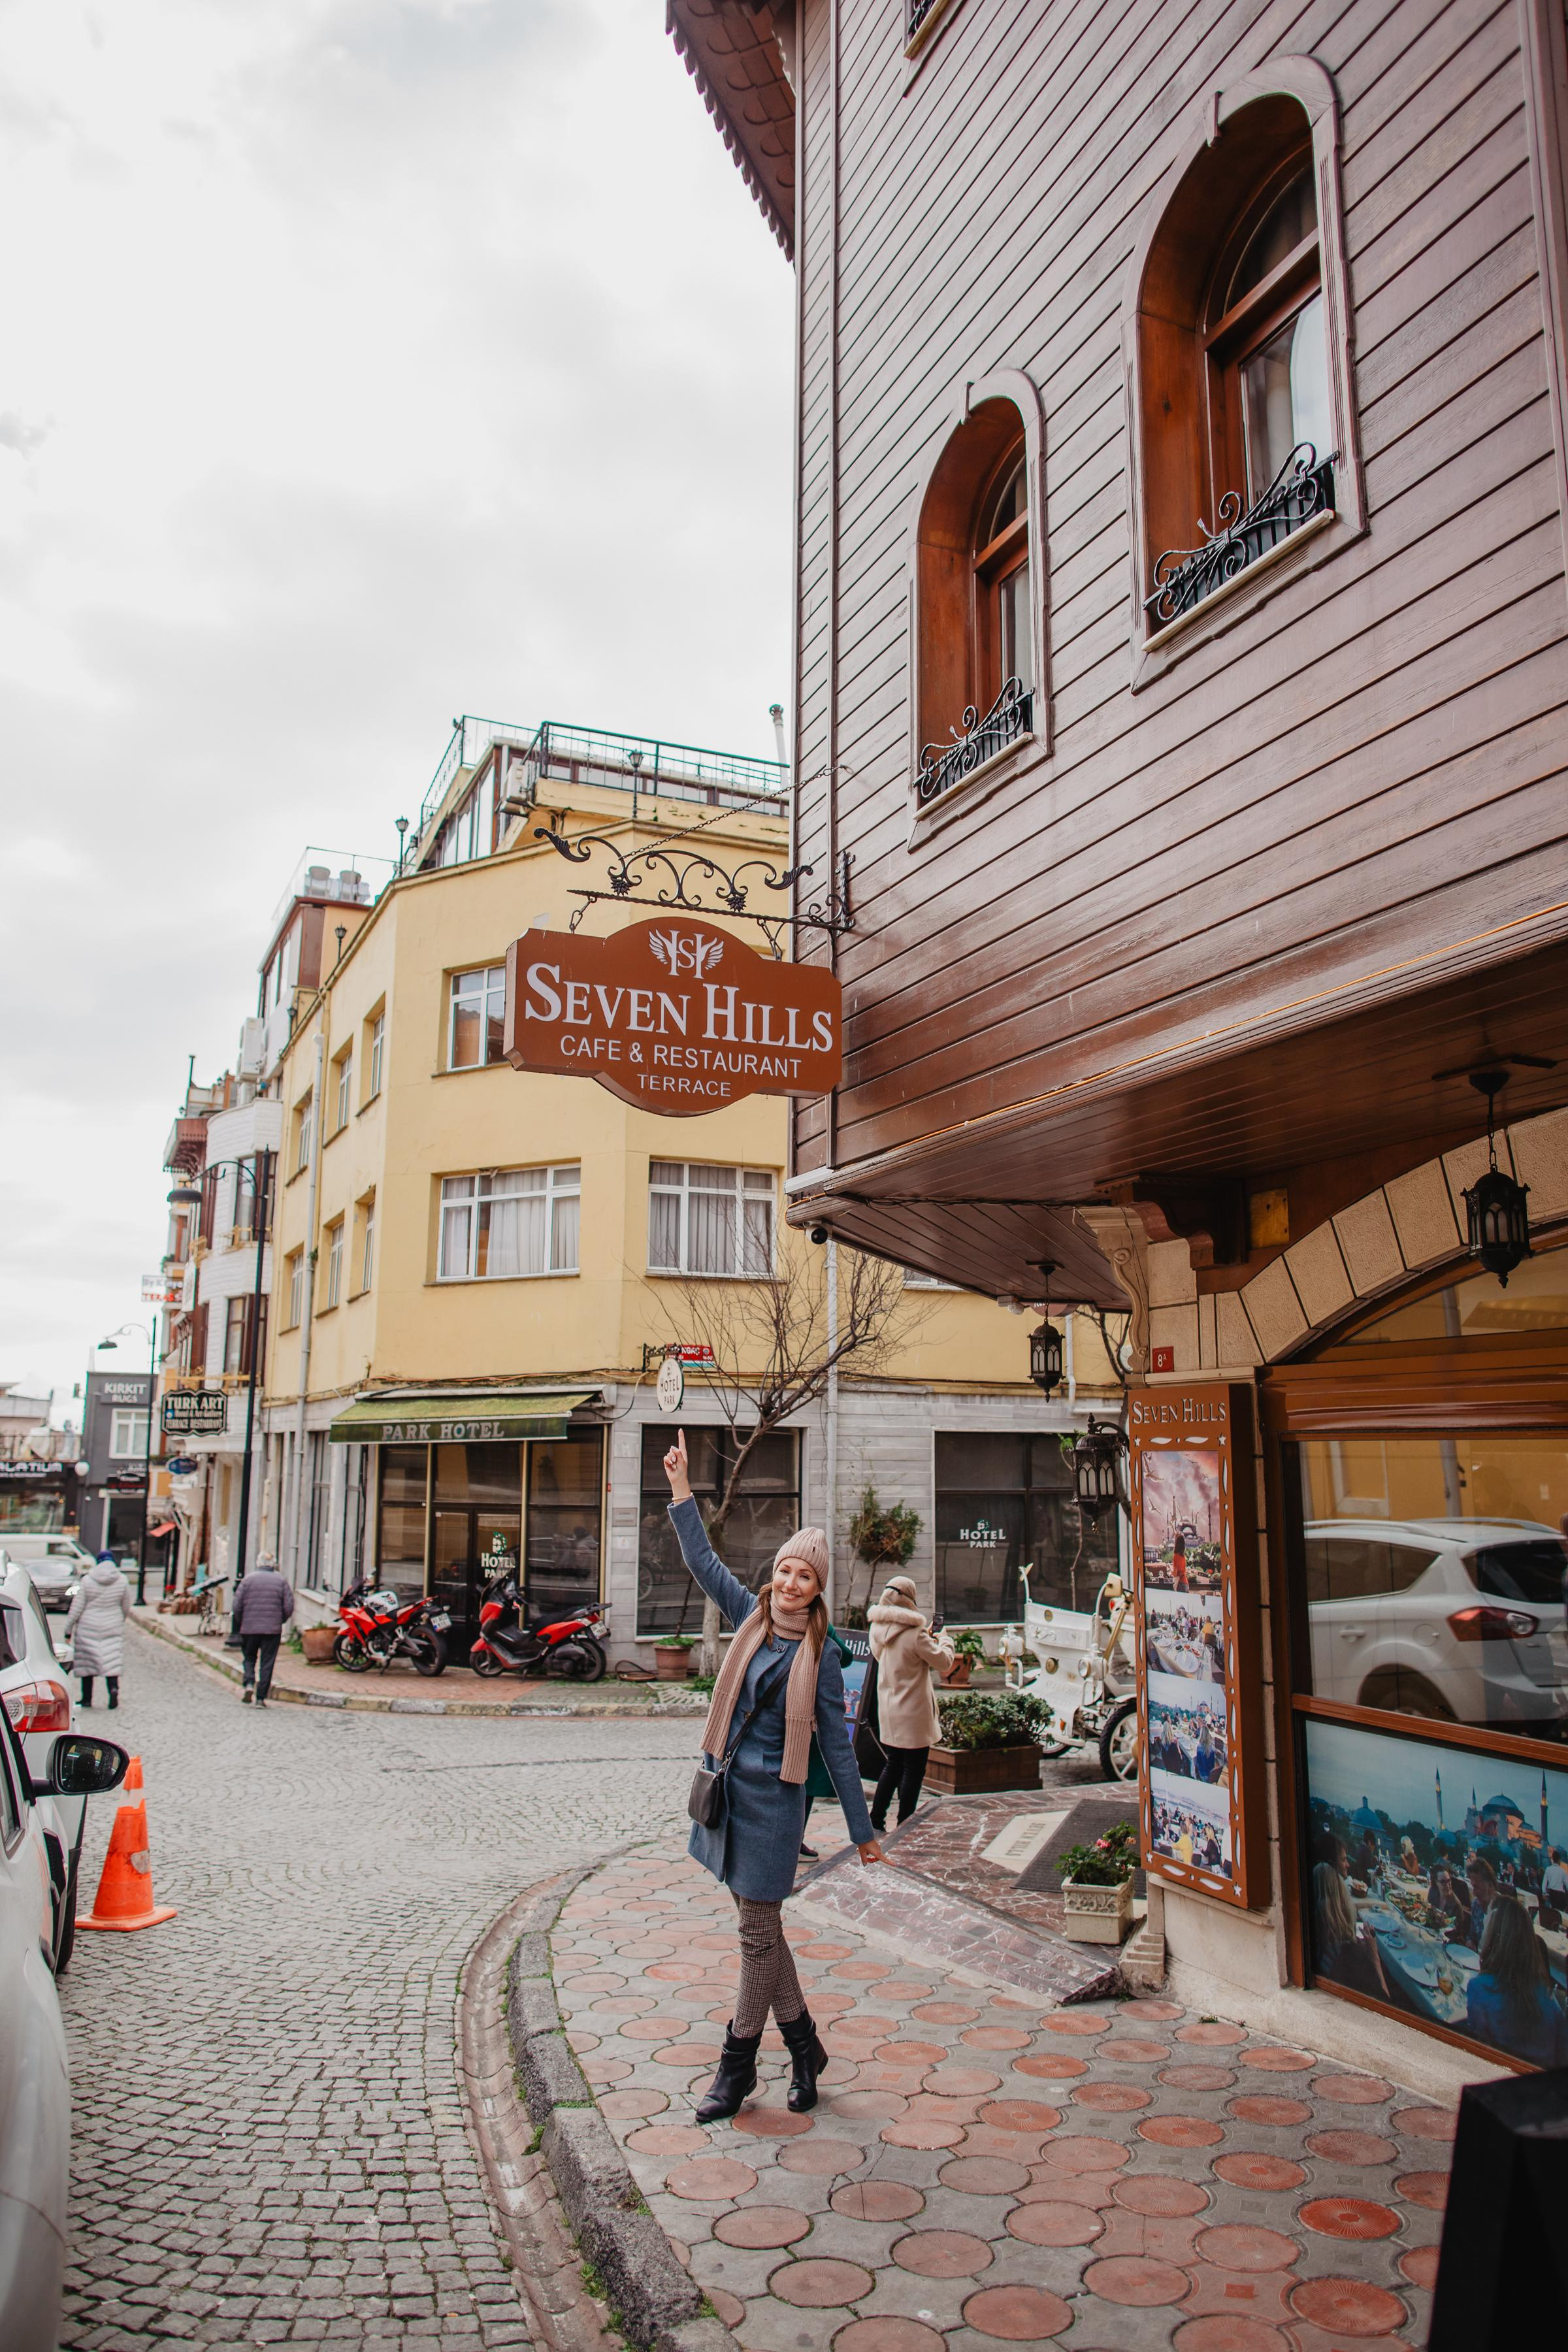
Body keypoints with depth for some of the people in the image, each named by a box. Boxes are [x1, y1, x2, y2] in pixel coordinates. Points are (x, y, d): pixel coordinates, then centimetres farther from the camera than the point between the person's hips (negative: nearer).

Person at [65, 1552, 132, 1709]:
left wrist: (68, 1629, 1)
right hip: (113, 1629, 1)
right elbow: (126, 1609, 6)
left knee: (87, 1662, 11)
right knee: (112, 1660, 3)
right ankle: (114, 1687, -22)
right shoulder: (122, 1581, -1)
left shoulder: (87, 1580, -6)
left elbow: (77, 1607, -6)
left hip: (88, 1628, -1)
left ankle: (87, 1699, 17)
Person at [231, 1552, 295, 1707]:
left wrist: (241, 1623, 15)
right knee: (267, 1663, 5)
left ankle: (249, 1684, -7)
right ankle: (261, 1697, 3)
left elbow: (237, 1605, -1)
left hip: (249, 1628, 0)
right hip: (273, 1630, 0)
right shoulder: (281, 1581, 3)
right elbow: (289, 1607, -2)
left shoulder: (248, 1579, 2)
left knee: (249, 1658, 17)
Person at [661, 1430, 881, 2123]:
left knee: (758, 1933, 2)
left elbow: (837, 1745, -5)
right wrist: (681, 1488, -4)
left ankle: (737, 2065, 16)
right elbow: (703, 1560, 2)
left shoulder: (819, 1655, -9)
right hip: (727, 1785, 5)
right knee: (760, 1926, 14)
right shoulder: (750, 1616, 2)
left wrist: (862, 1828, -3)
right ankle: (804, 2046, 30)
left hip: (774, 1798, -5)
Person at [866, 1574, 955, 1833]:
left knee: (893, 1766, 19)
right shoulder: (914, 1632, -20)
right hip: (913, 1714, -7)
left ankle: (875, 1822, 19)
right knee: (913, 1771, 4)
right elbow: (945, 1663, -10)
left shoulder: (878, 1629, 2)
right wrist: (944, 1640, 8)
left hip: (888, 1713, 7)